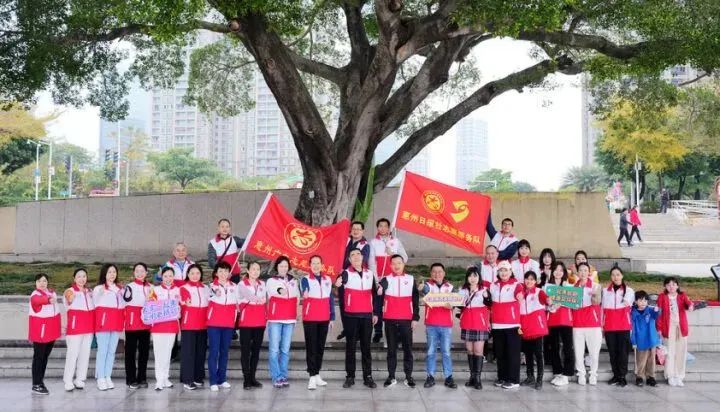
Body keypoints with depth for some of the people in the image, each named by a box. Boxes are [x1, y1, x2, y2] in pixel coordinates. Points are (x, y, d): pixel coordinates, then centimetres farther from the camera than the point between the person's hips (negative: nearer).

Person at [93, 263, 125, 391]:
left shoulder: (120, 288, 19)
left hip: (116, 322, 5)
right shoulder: (98, 288, 4)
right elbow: (95, 305, 1)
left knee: (112, 351, 7)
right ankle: (100, 378, -1)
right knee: (102, 350, -5)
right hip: (103, 321, -5)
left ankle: (108, 377, 13)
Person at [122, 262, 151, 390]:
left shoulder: (150, 287, 14)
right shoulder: (129, 286, -3)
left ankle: (142, 378, 16)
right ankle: (131, 379, 6)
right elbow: (126, 299, -13)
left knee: (144, 351, 8)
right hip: (132, 323, -5)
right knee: (131, 351, 0)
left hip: (146, 323, 5)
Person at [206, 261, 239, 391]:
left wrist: (234, 317, 7)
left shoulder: (234, 286, 11)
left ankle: (222, 379, 15)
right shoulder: (212, 286, 2)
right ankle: (213, 381, -4)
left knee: (225, 351, 8)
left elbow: (237, 304, 14)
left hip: (229, 323, 4)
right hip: (214, 323, -3)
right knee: (214, 351, -5)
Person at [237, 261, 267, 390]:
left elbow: (265, 299, 12)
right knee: (245, 350, -4)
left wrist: (266, 316, -4)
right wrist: (257, 298, -41)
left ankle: (252, 377, 15)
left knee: (256, 349, 8)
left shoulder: (262, 284, 16)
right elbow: (247, 294, -22)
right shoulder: (242, 284, 0)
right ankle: (246, 379, -1)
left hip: (260, 321, 4)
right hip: (246, 321, -4)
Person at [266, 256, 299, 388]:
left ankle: (284, 376, 11)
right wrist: (280, 291, -42)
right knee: (274, 350, -5)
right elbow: (272, 292, -19)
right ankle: (276, 378, -2)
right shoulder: (271, 281, 3)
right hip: (275, 319, -3)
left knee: (285, 350, 6)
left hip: (290, 319, 3)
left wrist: (297, 313, 11)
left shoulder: (293, 281, 16)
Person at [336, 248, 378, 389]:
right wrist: (339, 282, -53)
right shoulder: (346, 273, -3)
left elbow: (374, 294, 16)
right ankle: (350, 377, 10)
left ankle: (368, 377, 11)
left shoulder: (370, 274, 10)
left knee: (366, 346, 7)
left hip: (367, 315, 3)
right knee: (351, 346, 4)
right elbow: (341, 279, -28)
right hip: (351, 316, -3)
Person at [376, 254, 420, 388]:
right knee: (391, 348, 6)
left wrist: (415, 318, 2)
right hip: (390, 320, 0)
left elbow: (415, 300, 6)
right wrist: (376, 314, -16)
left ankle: (408, 376, 11)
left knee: (407, 348, 4)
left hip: (406, 320, 0)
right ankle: (391, 376, 11)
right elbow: (378, 296, -2)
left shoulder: (411, 280, 5)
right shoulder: (386, 280, 3)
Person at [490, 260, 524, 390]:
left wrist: (520, 297, -40)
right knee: (499, 353, 11)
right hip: (497, 324, 5)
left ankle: (514, 380, 4)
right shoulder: (493, 286, 13)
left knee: (512, 352, -1)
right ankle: (502, 378, 21)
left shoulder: (516, 284, -4)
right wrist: (489, 320, 17)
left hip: (512, 324, -5)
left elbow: (520, 296, -20)